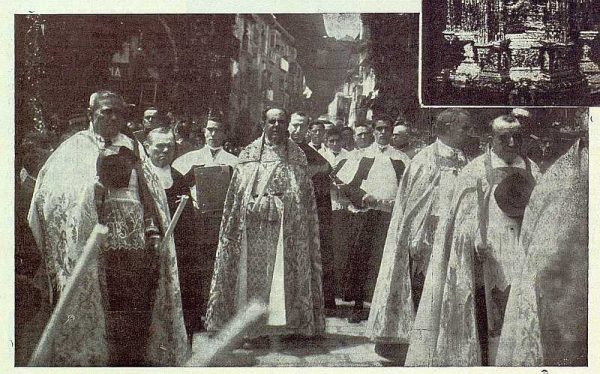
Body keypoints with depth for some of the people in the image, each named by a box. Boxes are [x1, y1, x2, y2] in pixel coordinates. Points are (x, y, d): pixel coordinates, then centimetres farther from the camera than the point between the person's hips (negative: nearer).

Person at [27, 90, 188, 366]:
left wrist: (153, 233, 6)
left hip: (139, 248, 4)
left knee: (139, 316, 2)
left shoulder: (131, 147, 18)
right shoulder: (77, 149, 6)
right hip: (102, 249, -4)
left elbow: (148, 195, 16)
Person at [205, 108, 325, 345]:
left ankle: (291, 324, 8)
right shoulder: (250, 154, 8)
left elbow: (305, 197, 8)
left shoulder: (297, 156, 8)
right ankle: (256, 326, 5)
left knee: (286, 273, 0)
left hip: (287, 225, 0)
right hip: (255, 225, 0)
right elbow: (236, 194, 7)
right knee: (255, 274, 0)